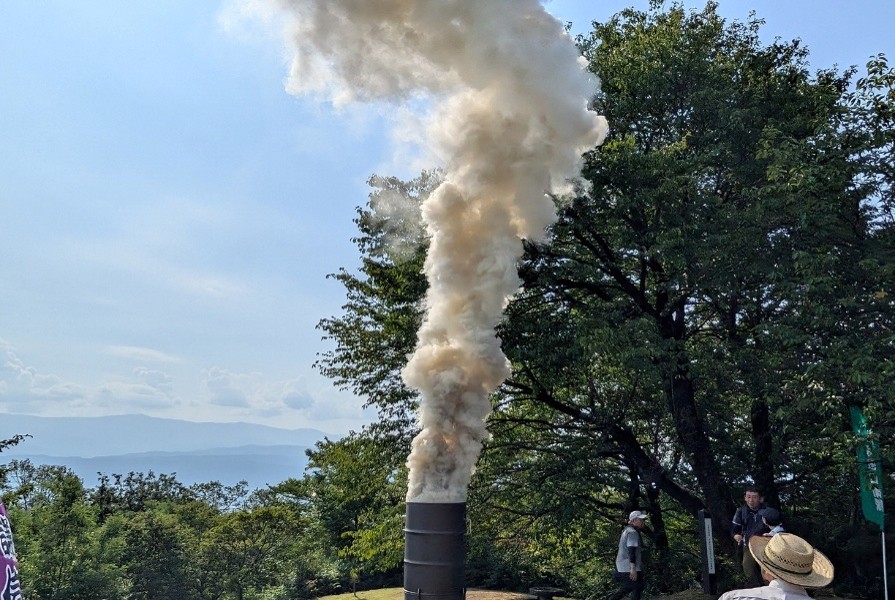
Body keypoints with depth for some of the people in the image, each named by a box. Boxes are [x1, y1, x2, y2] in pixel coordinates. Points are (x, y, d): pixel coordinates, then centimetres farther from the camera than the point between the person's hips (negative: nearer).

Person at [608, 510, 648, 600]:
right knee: (637, 589, -5)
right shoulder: (632, 532, -15)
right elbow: (631, 551, -23)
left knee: (627, 588, 18)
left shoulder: (627, 530, 18)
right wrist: (633, 569, -27)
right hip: (628, 568, -10)